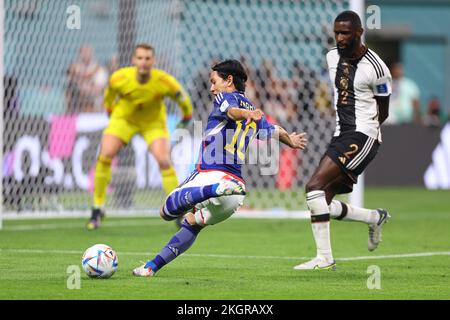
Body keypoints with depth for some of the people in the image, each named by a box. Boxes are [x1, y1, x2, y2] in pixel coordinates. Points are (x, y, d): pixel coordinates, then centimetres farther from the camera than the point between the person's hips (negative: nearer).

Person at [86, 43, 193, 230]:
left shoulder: (164, 81, -30)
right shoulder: (119, 78, -28)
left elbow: (182, 97, -8)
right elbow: (110, 93, -2)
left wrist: (187, 117, 8)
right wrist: (109, 108, 14)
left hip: (153, 122, -1)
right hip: (123, 118, 1)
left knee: (164, 161, -19)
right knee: (105, 156, -17)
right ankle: (98, 209, -2)